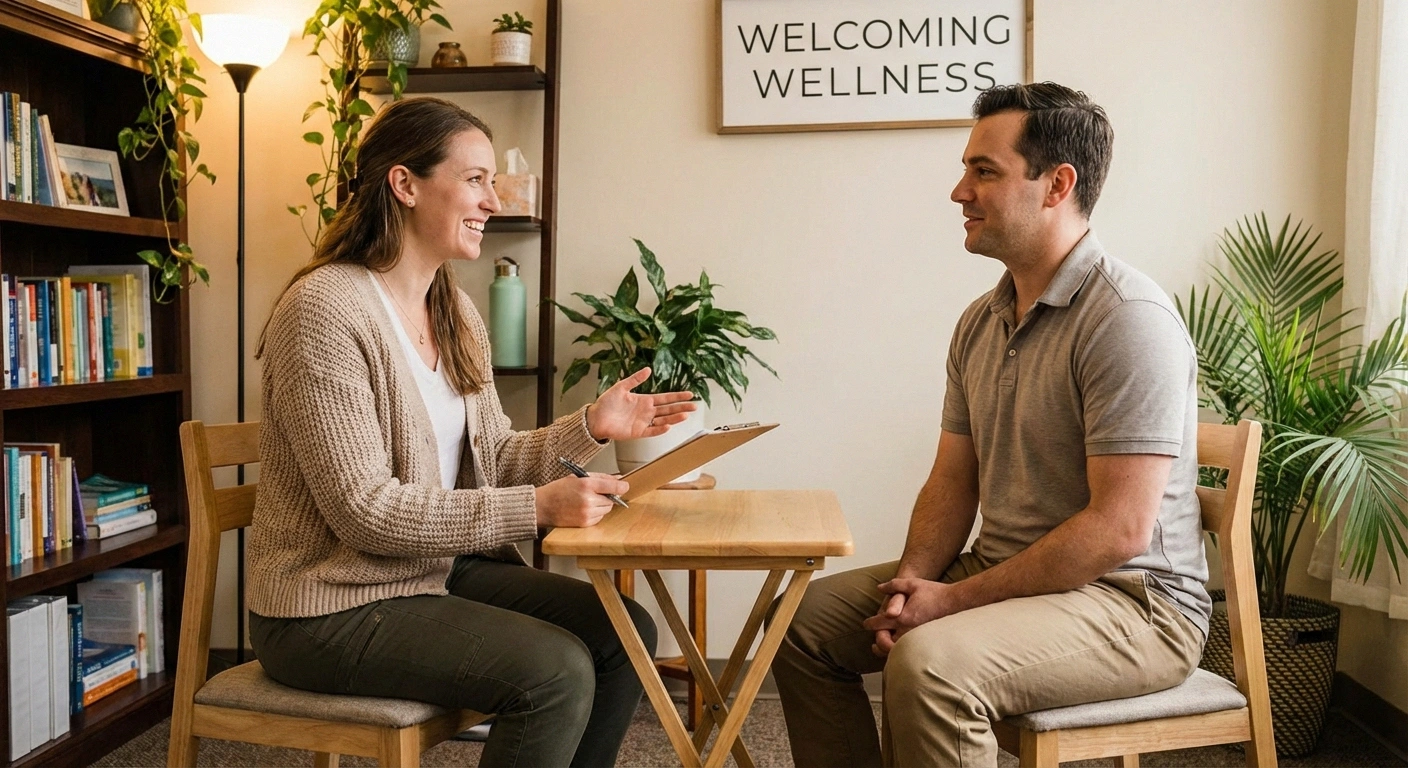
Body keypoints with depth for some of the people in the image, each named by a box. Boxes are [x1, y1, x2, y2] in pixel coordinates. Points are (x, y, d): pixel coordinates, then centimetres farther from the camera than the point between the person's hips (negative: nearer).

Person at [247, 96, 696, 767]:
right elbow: (365, 509, -23)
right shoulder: (324, 310, -19)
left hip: (442, 569, 8)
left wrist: (591, 427, -9)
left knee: (623, 633, -3)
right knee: (556, 670, -21)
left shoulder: (456, 314, 8)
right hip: (332, 610, -8)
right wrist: (536, 508, -26)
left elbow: (491, 458, 8)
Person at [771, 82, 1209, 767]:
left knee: (928, 665, -33)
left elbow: (1119, 530, -23)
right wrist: (912, 581, -8)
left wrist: (955, 599, -19)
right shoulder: (980, 322, 9)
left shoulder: (1128, 319, -19)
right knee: (805, 619, 4)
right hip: (1004, 573, 8)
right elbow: (952, 483, 10)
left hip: (1131, 601, -8)